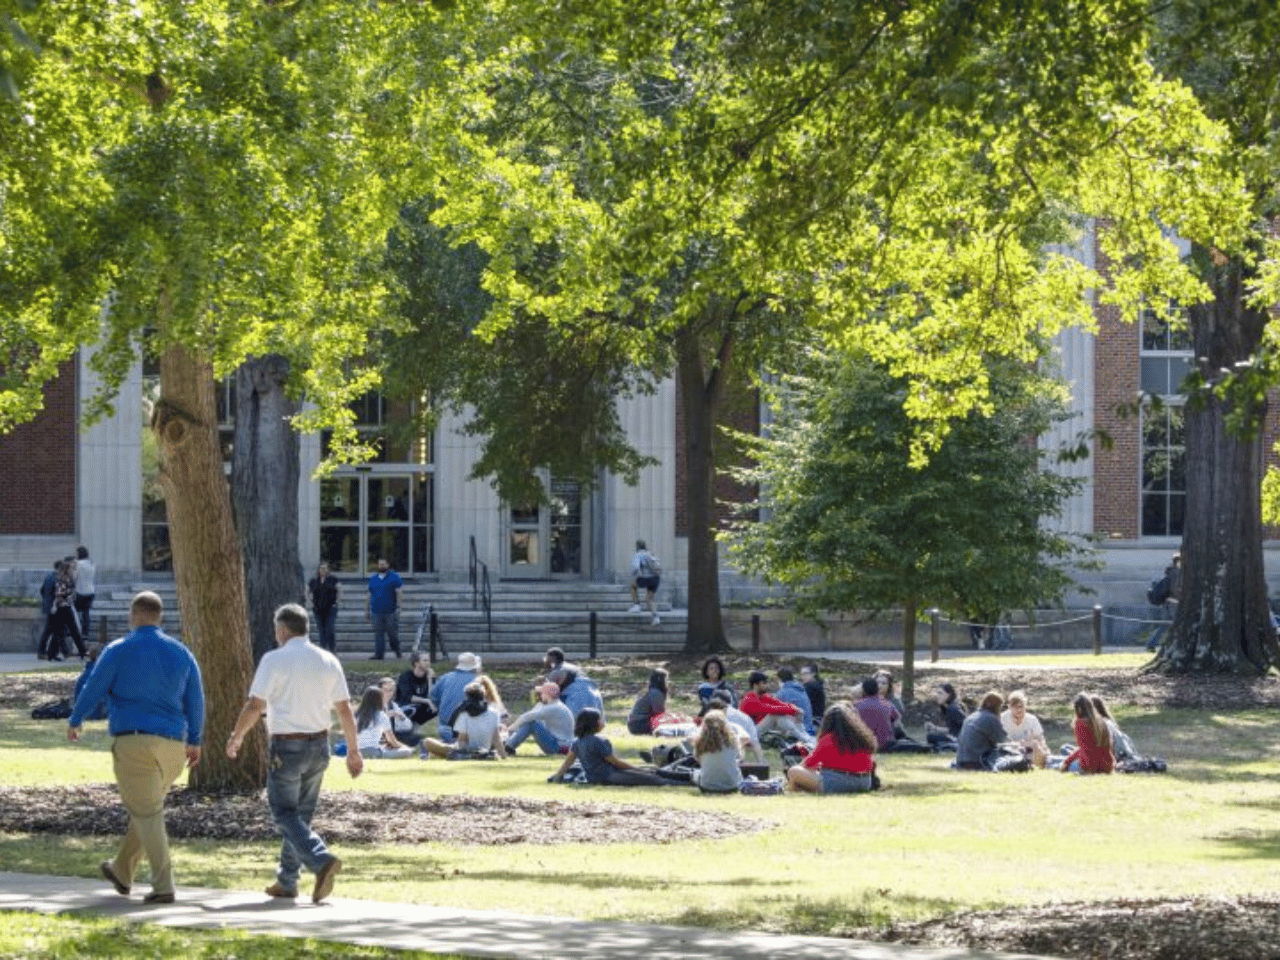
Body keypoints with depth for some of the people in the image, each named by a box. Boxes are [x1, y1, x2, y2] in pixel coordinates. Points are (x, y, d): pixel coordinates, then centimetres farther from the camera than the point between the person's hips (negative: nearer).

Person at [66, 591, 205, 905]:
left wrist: (74, 721, 19)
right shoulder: (180, 653, 9)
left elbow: (92, 689, 2)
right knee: (146, 808, 20)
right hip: (172, 745, 5)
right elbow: (196, 700, 11)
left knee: (146, 814, -4)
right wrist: (195, 741, 21)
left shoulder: (119, 651, -4)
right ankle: (122, 872, 36)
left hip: (134, 741, -5)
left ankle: (163, 885, -13)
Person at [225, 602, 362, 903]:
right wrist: (353, 749, 13)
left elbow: (255, 705, -10)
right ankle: (287, 881, 20)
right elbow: (345, 709, 6)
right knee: (302, 813, 15)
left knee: (285, 813, -1)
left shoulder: (274, 660, -9)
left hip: (287, 746, -5)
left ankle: (321, 860, -24)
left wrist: (236, 737, 4)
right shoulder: (328, 661, 6)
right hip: (319, 745, 5)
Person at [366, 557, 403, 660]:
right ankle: (379, 654, 0)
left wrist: (398, 607, -12)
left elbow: (399, 593, -2)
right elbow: (370, 595, 19)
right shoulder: (373, 579, 15)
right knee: (378, 633, -1)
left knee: (392, 632, 1)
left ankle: (397, 652, 20)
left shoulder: (394, 577, 3)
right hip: (377, 612, 3)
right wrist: (369, 610, 17)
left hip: (391, 612, -3)